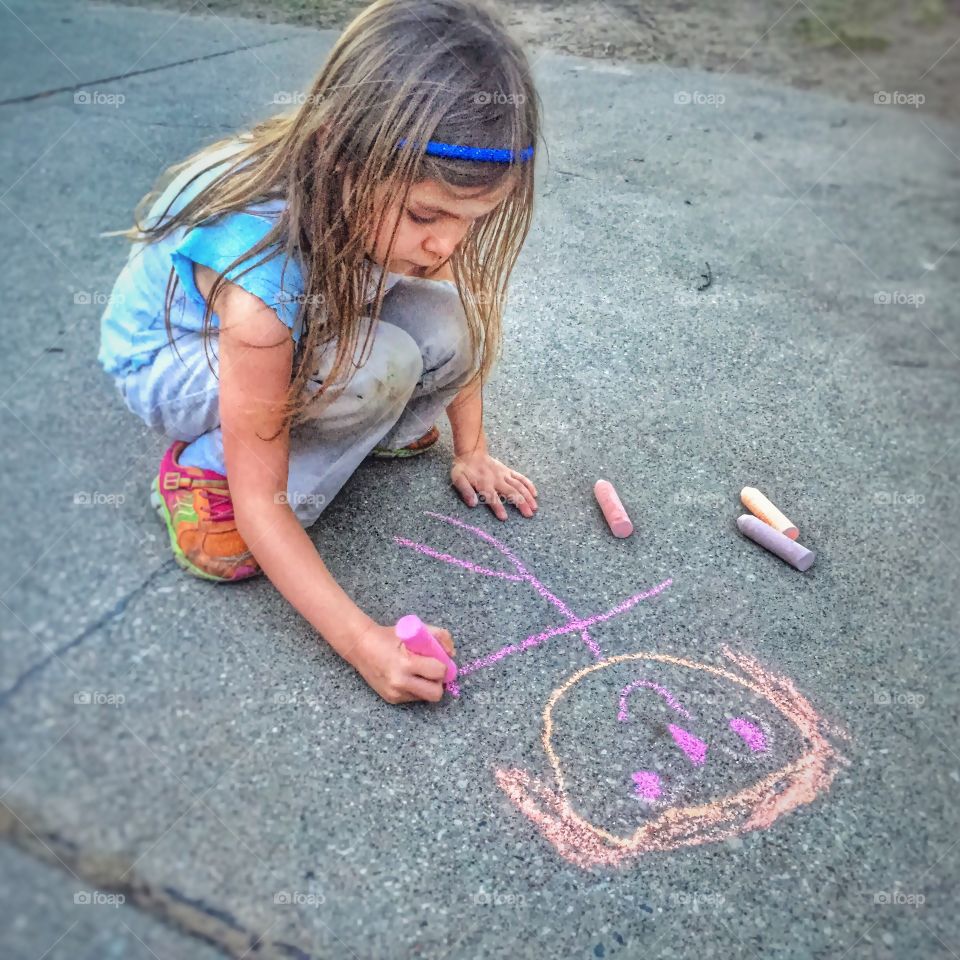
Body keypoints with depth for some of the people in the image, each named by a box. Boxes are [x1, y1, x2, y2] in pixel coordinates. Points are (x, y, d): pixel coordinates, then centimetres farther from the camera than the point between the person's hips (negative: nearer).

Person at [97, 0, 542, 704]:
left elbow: (462, 329, -3)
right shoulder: (261, 275, -40)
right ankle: (206, 472, -13)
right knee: (381, 366, -33)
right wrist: (361, 640, -37)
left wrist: (471, 451, -3)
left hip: (303, 333, 5)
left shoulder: (386, 200, -23)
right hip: (170, 365, -5)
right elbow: (259, 501, -34)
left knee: (446, 326, -21)